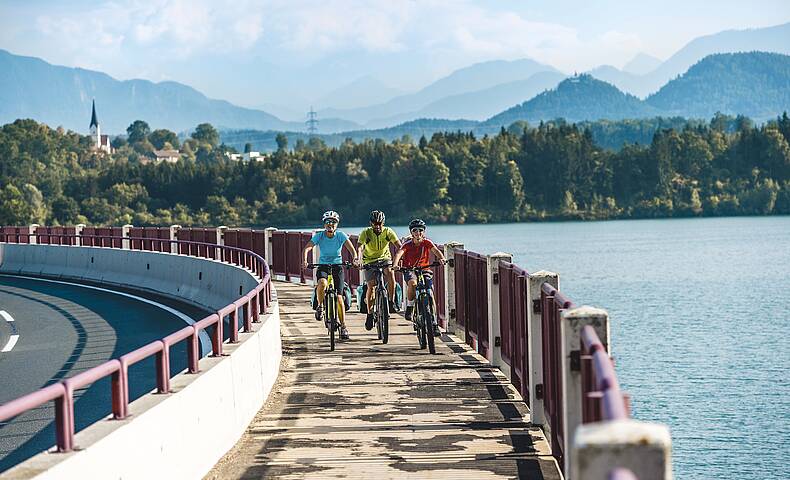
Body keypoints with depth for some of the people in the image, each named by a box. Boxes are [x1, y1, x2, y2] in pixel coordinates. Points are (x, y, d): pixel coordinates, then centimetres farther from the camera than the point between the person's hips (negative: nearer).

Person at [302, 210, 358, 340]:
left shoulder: (340, 235, -9)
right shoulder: (319, 236, -10)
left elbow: (351, 248, -17)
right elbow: (306, 248, -19)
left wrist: (355, 258, -38)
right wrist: (304, 261, -38)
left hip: (337, 266, 0)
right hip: (323, 266, 0)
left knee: (339, 297, -8)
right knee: (322, 283, -35)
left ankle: (343, 326, 2)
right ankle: (320, 306, -8)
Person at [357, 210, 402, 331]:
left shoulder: (388, 232, -13)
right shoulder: (366, 233, -16)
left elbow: (399, 246, -22)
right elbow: (359, 247, -28)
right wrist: (358, 259, -48)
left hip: (384, 258, 0)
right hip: (369, 261, 0)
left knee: (390, 272, -32)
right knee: (371, 286, -13)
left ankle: (391, 301, -21)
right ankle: (369, 314, 4)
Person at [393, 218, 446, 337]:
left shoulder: (426, 242, -9)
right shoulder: (408, 244, -14)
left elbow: (435, 250, -26)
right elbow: (399, 253, -30)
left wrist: (441, 258, -48)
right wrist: (395, 265, -50)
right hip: (409, 269, -2)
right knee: (413, 282, -36)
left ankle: (434, 324, -2)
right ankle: (410, 307, -14)